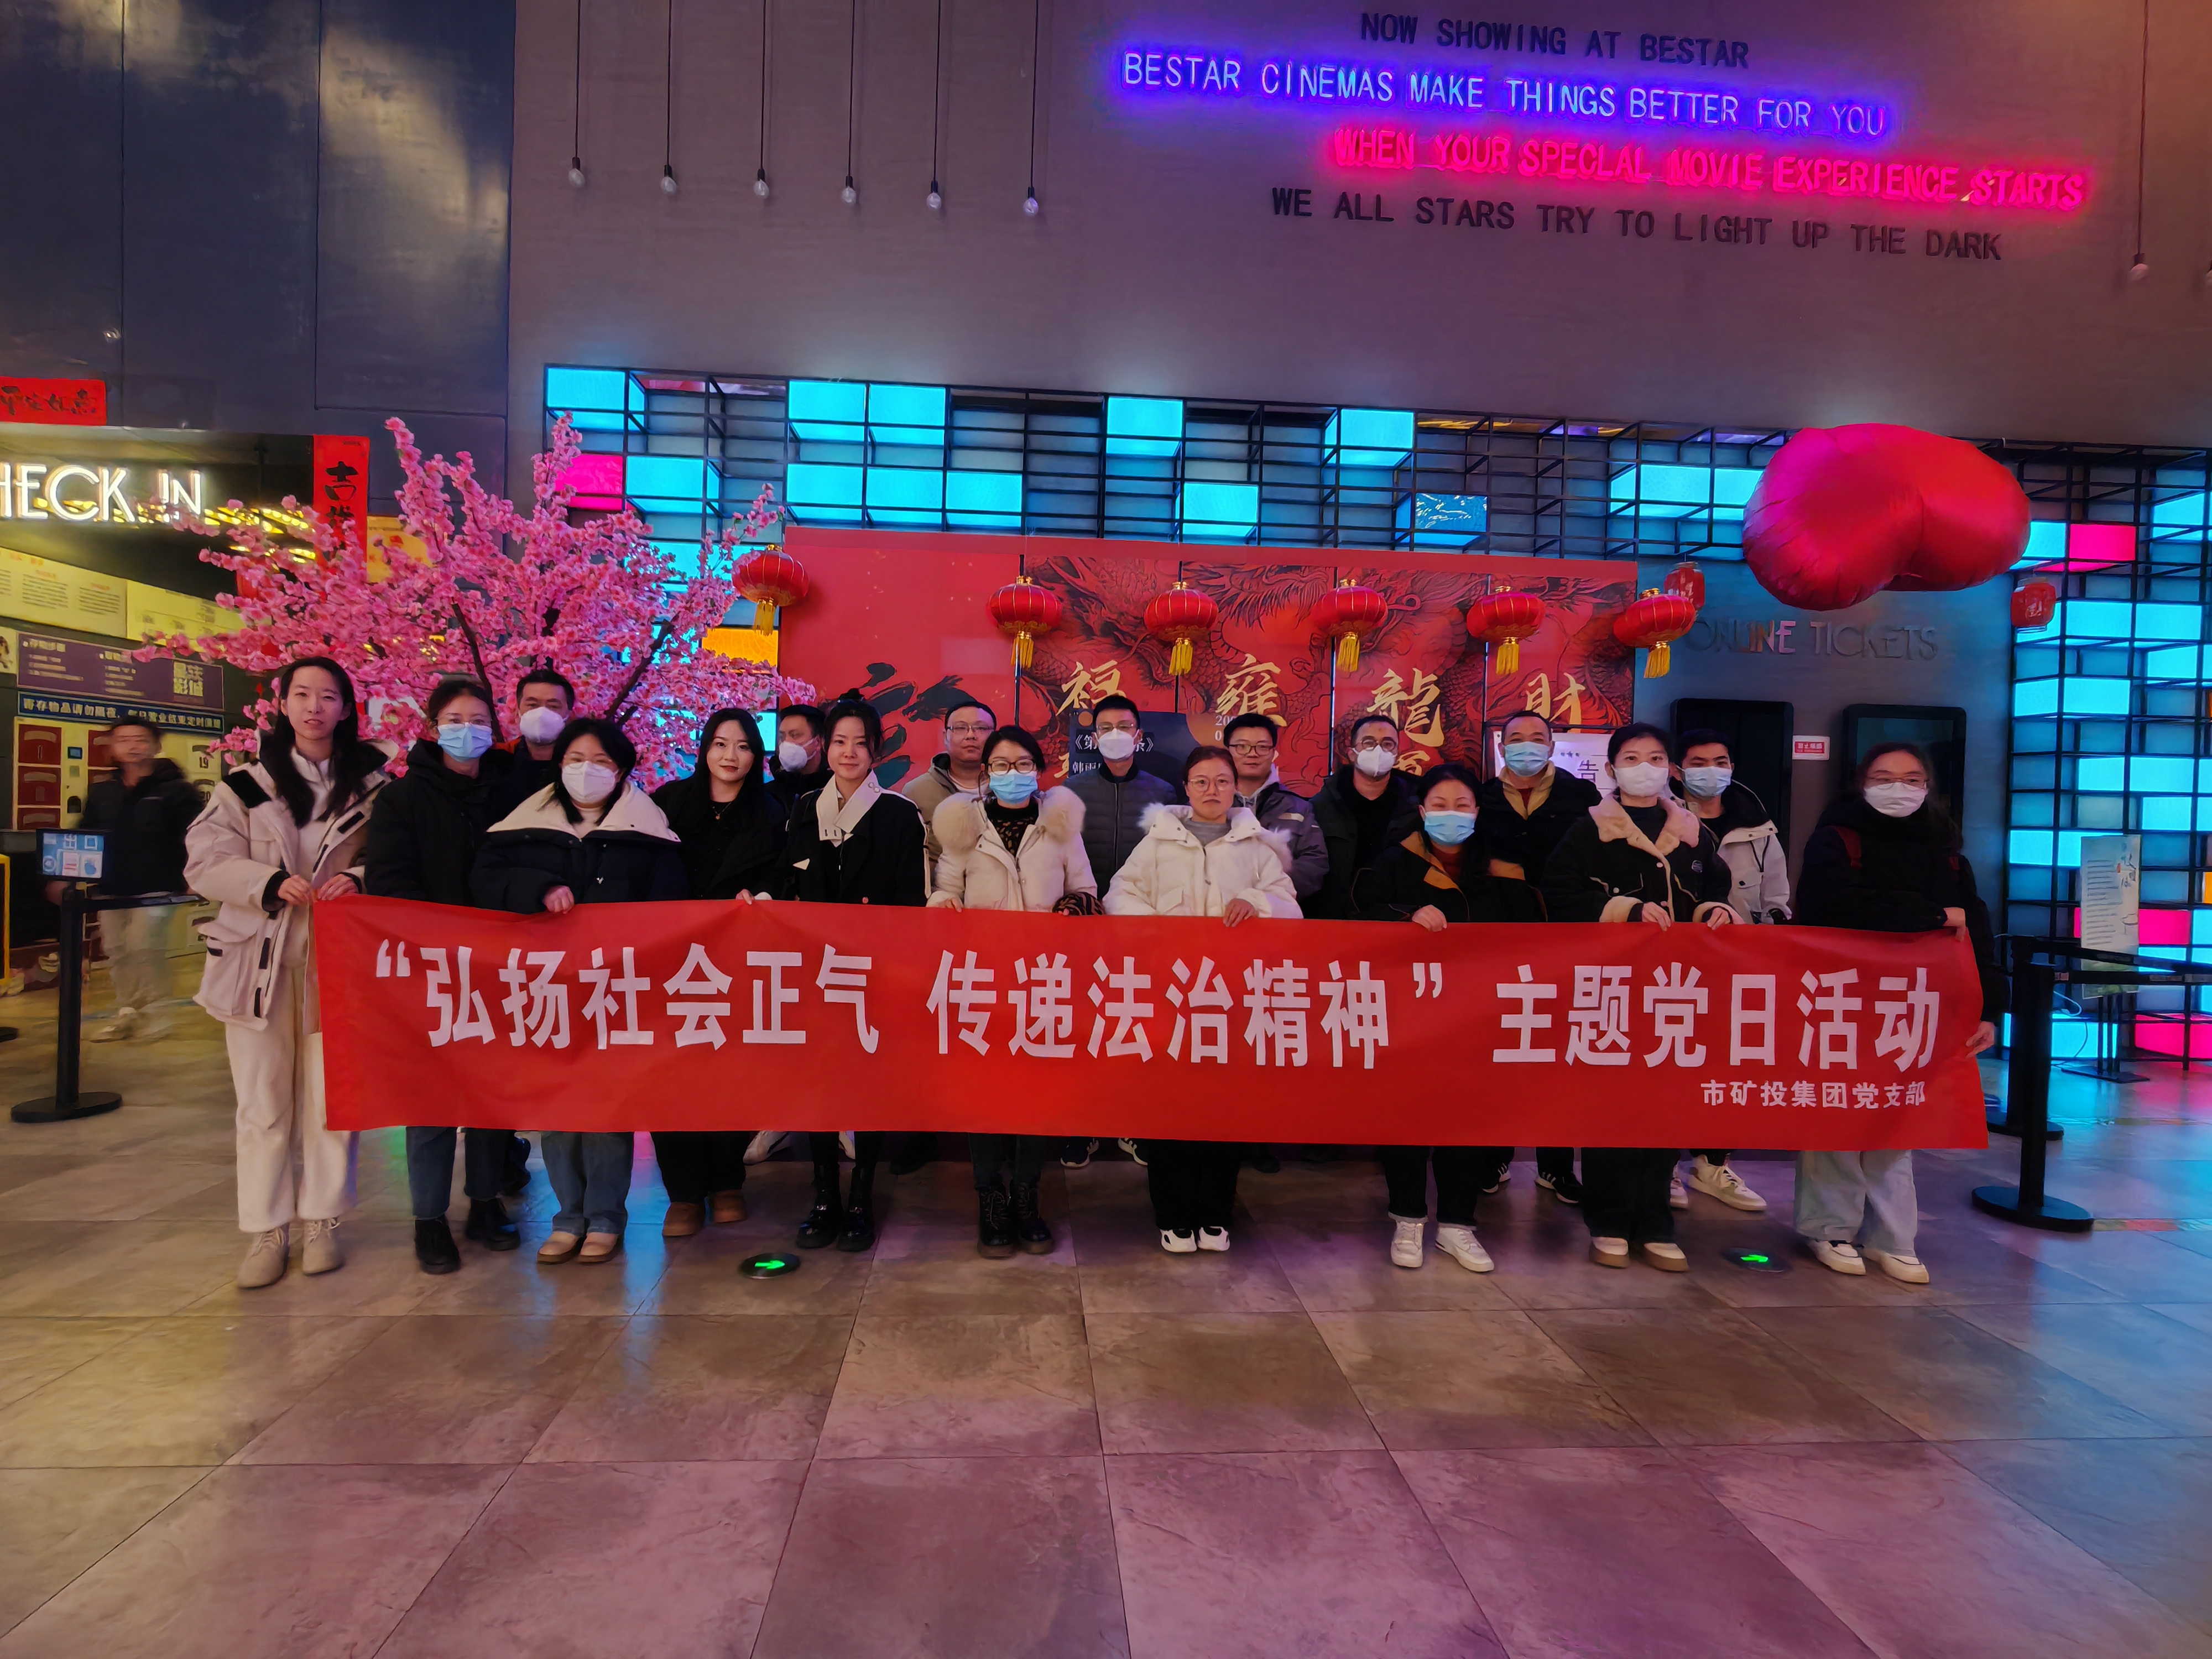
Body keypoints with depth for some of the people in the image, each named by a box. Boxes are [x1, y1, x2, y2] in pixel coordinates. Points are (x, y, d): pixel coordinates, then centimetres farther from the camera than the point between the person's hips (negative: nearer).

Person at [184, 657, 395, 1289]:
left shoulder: (372, 783, 4)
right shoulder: (248, 785, 7)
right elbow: (206, 862, 0)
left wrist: (358, 878, -16)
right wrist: (272, 883, -17)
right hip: (260, 958, 1)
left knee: (331, 1095, 4)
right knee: (262, 1100, 5)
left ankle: (322, 1222, 17)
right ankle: (265, 1230, 14)